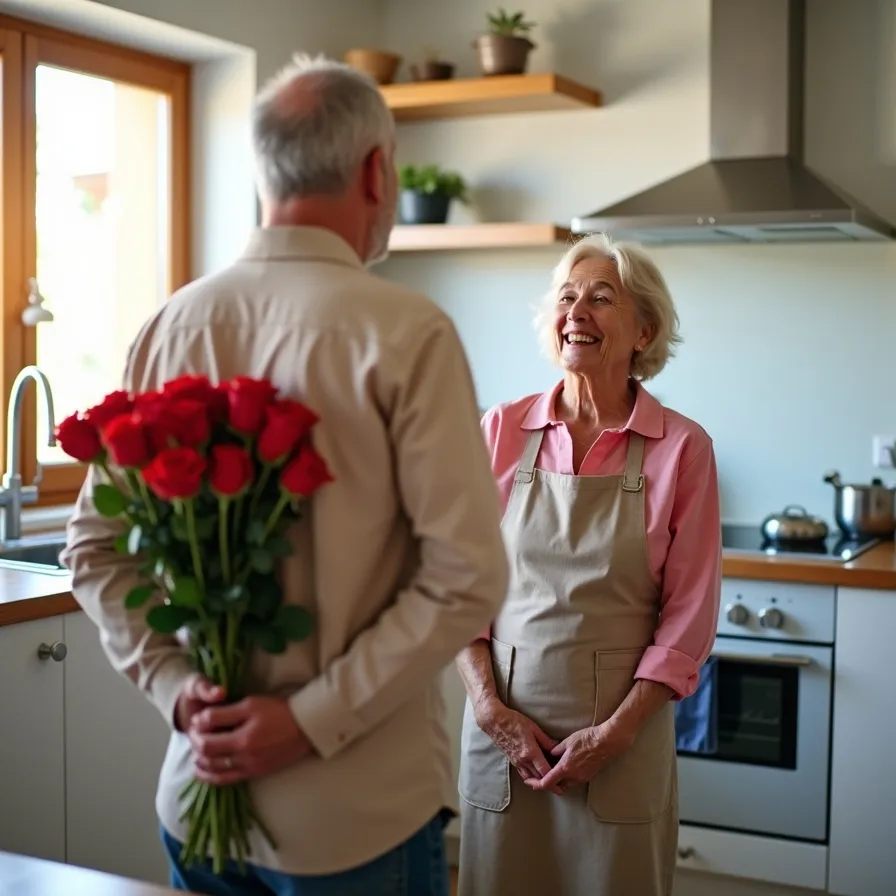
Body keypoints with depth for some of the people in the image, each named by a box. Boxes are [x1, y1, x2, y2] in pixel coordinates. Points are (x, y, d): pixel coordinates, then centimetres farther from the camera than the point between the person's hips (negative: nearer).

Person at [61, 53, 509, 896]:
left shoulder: (171, 325, 0)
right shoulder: (405, 332, -15)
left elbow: (94, 547, 2)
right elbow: (466, 576, -18)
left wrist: (178, 689, -4)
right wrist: (313, 720, -15)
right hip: (358, 812, -4)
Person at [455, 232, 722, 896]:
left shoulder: (682, 448, -6)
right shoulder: (502, 431, -1)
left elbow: (688, 617, -5)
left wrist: (615, 733, -10)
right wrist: (490, 708, -7)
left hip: (624, 728, -1)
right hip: (502, 725, 2)